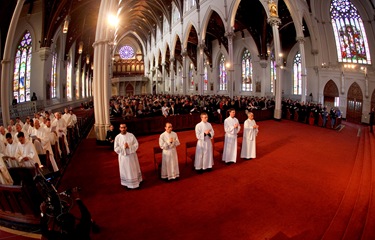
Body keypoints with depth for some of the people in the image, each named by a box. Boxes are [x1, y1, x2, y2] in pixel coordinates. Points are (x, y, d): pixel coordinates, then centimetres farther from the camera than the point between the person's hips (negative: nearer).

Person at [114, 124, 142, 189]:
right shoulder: (117, 137, -7)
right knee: (125, 170, 10)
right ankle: (127, 183, 26)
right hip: (123, 156, -1)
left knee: (134, 169, 13)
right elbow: (116, 149, -6)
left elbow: (136, 144, -5)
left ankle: (136, 182, 30)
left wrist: (129, 146, -20)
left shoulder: (131, 135, -6)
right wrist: (123, 147, -20)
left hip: (132, 156, 1)